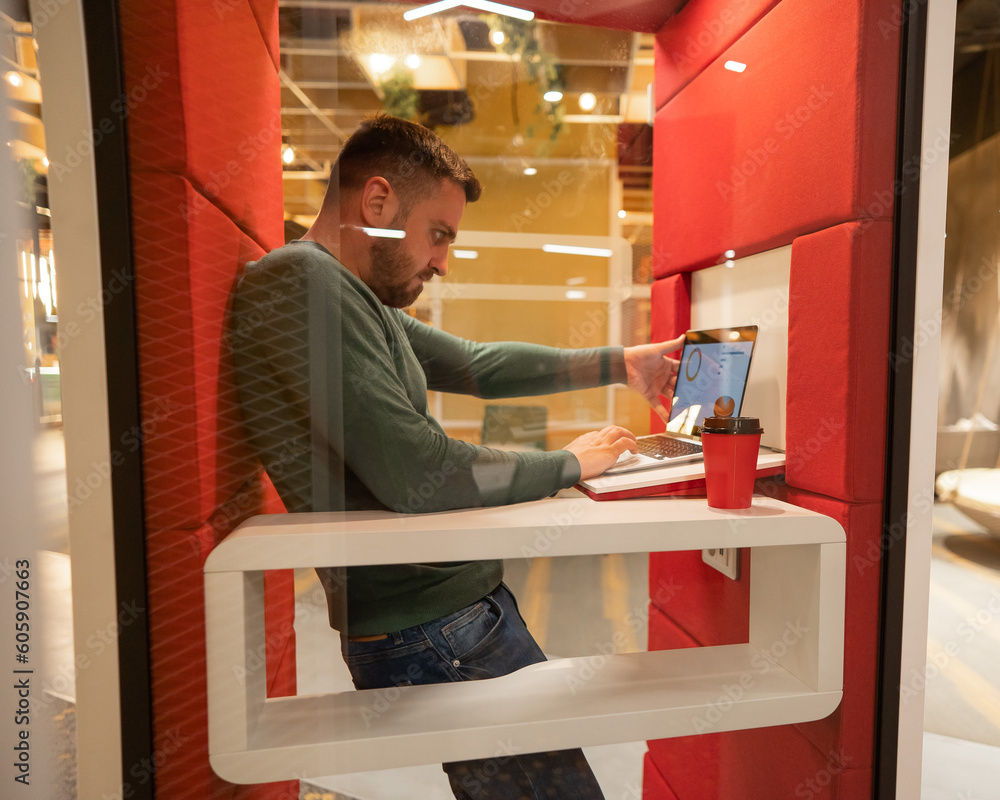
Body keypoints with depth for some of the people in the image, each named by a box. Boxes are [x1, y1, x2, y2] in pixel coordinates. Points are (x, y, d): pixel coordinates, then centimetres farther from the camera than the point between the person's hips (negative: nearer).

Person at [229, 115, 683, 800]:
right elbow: (416, 473, -26)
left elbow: (477, 365, 17)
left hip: (462, 607, 9)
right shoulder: (300, 281, -19)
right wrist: (567, 464, -10)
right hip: (431, 634, -9)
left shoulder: (365, 301, 12)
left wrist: (617, 363, 16)